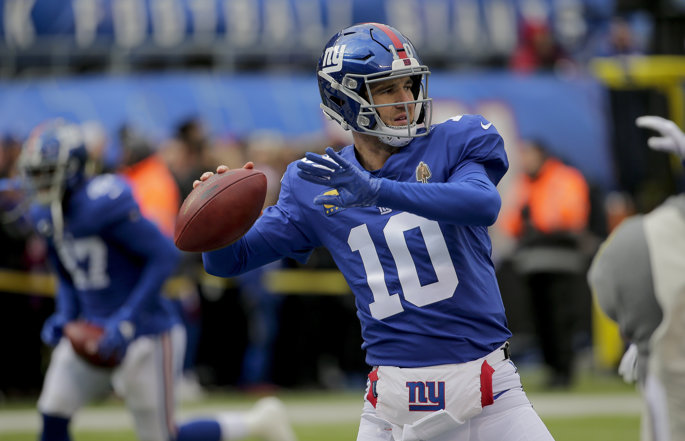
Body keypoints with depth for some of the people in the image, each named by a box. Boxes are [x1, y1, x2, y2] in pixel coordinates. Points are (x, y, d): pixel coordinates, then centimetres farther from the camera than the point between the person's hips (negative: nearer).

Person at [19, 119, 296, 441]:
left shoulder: (103, 205, -22)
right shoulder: (46, 216, 5)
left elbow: (164, 256, -22)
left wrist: (127, 321, -24)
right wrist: (63, 317, 0)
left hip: (144, 333, -8)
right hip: (92, 331, 8)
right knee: (52, 414, -6)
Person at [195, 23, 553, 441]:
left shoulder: (456, 143, 1)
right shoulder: (315, 190, 7)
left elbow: (485, 204, -21)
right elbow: (228, 260, 10)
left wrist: (376, 190, -31)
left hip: (486, 386, -1)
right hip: (395, 397, 1)